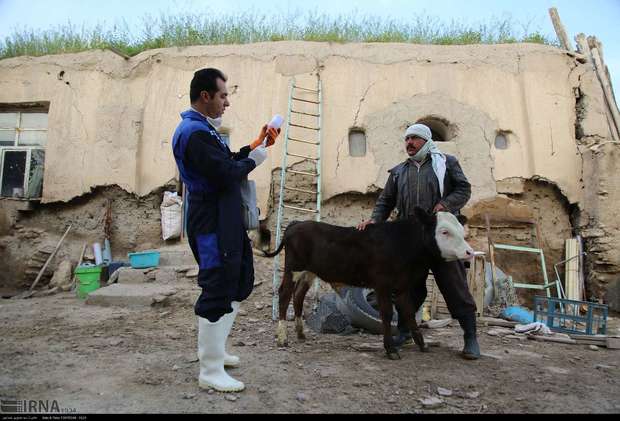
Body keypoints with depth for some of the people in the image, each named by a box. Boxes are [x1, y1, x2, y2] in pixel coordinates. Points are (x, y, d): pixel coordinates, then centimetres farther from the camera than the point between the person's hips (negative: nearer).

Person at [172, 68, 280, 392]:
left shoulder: (201, 128, 16)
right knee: (218, 292, -3)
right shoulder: (195, 132, -18)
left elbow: (226, 162, 19)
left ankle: (213, 349, 33)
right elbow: (226, 174, -24)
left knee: (239, 283, 20)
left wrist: (253, 147, 10)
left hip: (225, 221, 11)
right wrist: (253, 159, -7)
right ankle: (211, 371, 11)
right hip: (212, 224, -11)